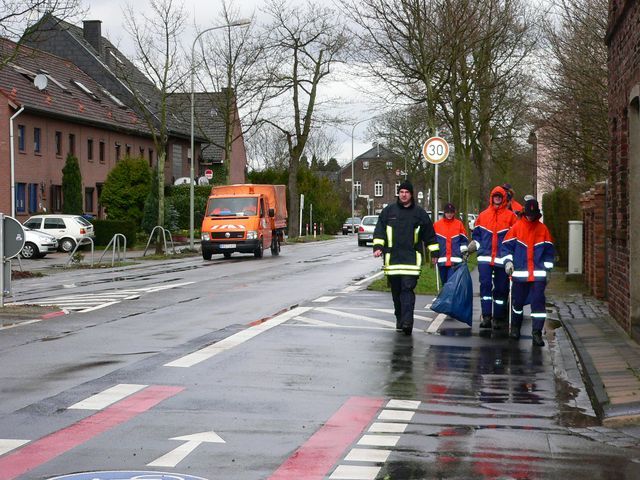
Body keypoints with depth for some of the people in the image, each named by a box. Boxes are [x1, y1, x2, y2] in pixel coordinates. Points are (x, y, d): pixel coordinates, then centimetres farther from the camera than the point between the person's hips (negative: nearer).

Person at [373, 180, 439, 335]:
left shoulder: (420, 213, 9)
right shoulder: (388, 211, 10)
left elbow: (430, 235, 15)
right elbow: (379, 231, 9)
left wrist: (435, 253, 14)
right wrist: (377, 246, -6)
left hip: (411, 258, -2)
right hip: (392, 257, 2)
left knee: (408, 289, -14)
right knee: (396, 291, 8)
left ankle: (407, 321, -20)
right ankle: (400, 319, 20)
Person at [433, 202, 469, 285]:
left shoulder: (459, 224, 5)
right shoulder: (436, 225, 6)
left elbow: (464, 239, 12)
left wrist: (463, 250, 0)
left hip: (455, 261, -2)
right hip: (442, 260, 2)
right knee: (444, 283, 11)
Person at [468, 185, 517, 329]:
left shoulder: (511, 216, 4)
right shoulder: (483, 215, 11)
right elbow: (476, 233, 18)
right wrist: (475, 244, 1)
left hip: (502, 258, -1)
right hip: (485, 257, 1)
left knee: (501, 288, 4)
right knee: (485, 284, -11)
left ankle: (498, 318, 12)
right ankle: (486, 316, -10)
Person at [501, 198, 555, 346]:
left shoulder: (543, 229, 4)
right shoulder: (517, 227, 1)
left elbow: (549, 250, 10)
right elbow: (506, 245, 4)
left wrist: (547, 267, 4)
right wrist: (508, 260, -9)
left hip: (538, 274, 0)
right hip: (519, 273, 0)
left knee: (538, 302, -7)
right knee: (517, 301, 10)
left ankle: (537, 333, -5)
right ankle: (515, 327, 31)